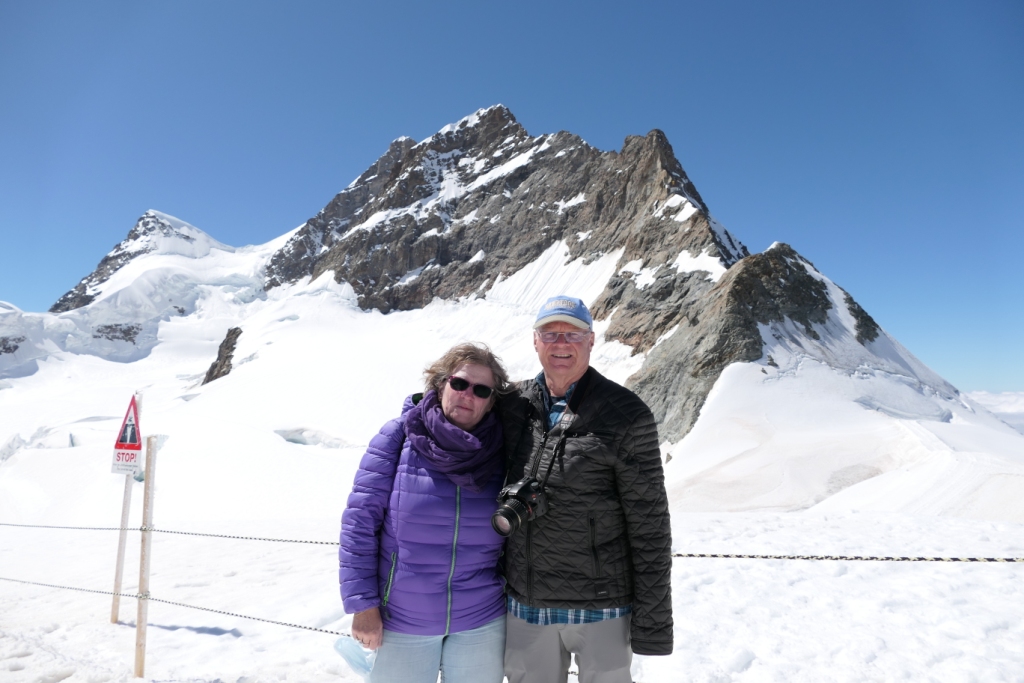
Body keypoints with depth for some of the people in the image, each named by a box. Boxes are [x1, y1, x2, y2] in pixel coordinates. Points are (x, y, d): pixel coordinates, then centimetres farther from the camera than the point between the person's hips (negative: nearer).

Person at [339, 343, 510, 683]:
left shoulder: (500, 452, -5)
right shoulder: (399, 435, -10)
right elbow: (361, 518, -9)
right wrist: (363, 603, -10)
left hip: (482, 623, 2)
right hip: (402, 621, -1)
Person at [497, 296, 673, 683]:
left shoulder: (626, 415, -12)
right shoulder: (512, 406, -1)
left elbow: (650, 527, -10)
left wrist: (652, 623, -8)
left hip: (601, 608, -3)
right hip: (525, 606, 4)